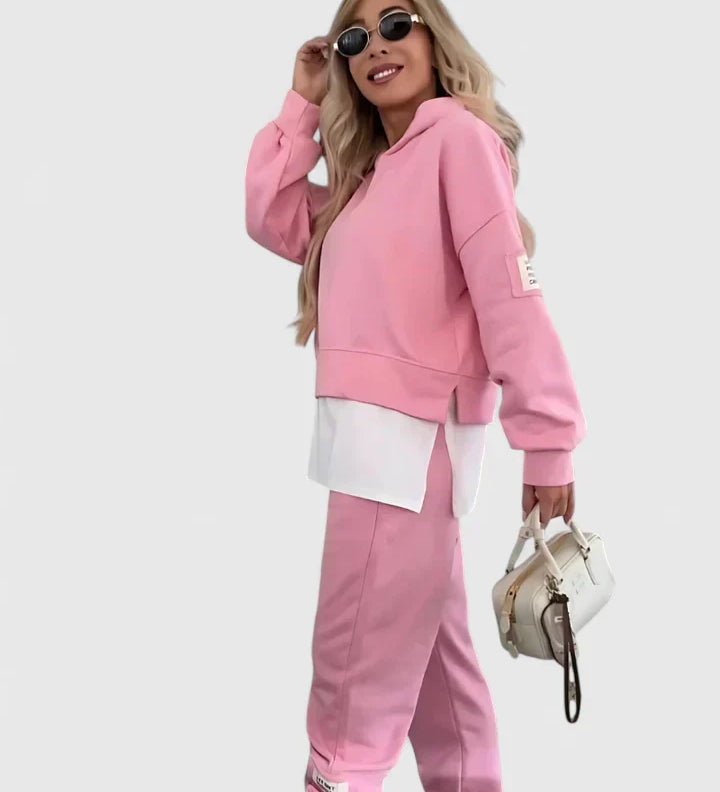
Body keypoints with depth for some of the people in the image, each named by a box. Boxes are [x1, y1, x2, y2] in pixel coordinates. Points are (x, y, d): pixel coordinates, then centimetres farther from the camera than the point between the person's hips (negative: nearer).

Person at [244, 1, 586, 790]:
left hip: (408, 431, -9)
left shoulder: (459, 134, -7)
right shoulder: (370, 173, 19)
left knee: (356, 659, -5)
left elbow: (509, 290, -16)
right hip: (372, 431, 9)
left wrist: (547, 437, -21)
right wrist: (302, 103, 14)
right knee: (425, 644, 15)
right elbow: (270, 216, 17)